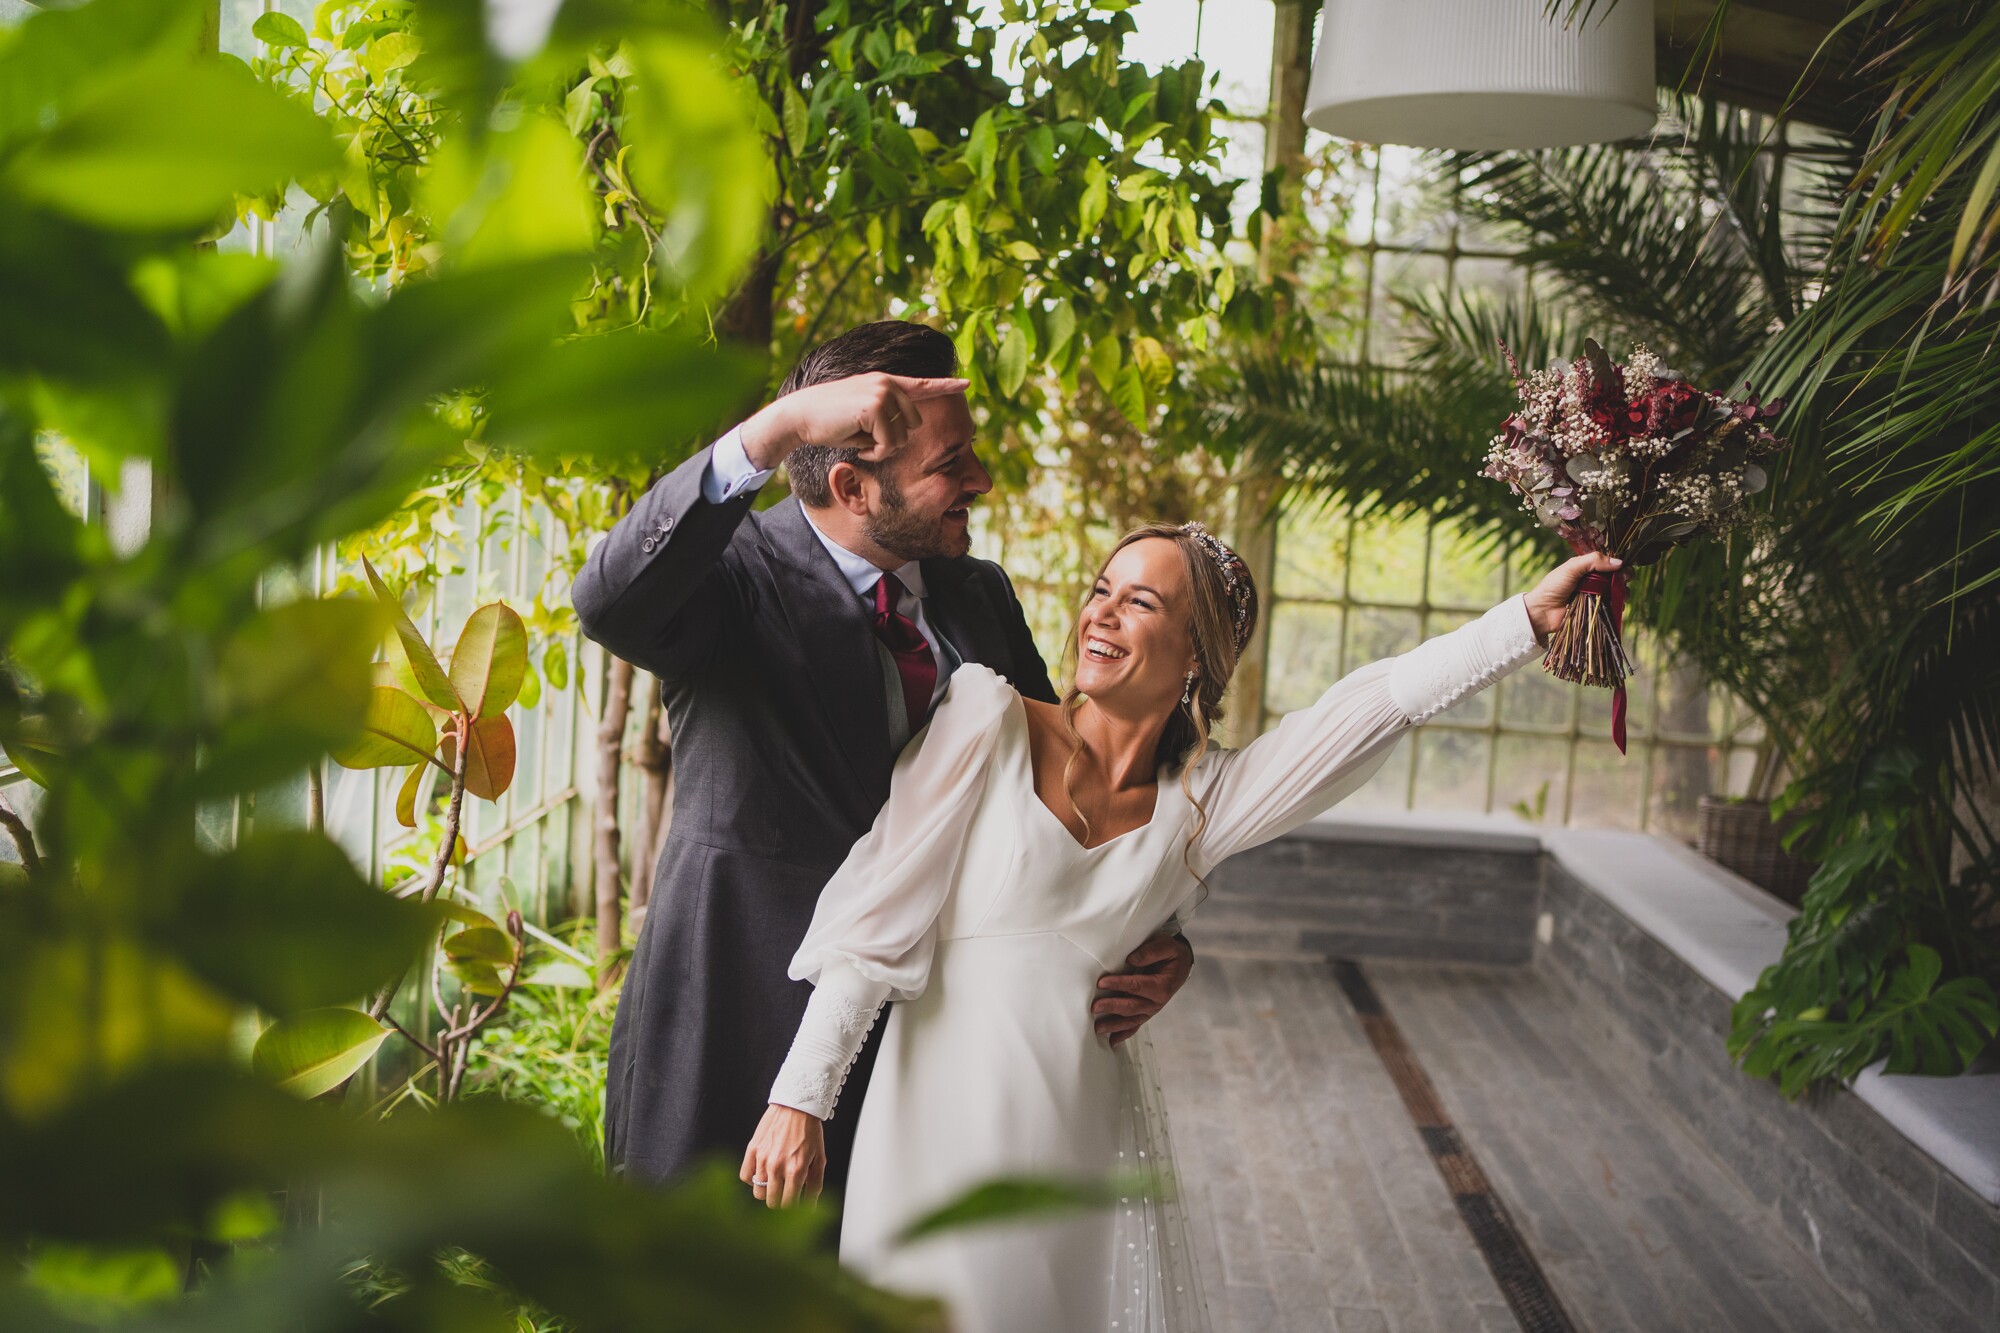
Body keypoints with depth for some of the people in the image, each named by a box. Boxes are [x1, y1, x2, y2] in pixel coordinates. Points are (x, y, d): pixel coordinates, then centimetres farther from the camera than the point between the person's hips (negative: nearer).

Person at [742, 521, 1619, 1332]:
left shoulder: (1198, 801, 5)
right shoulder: (989, 718, -5)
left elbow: (1381, 701, 0)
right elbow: (878, 914, -7)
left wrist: (1530, 615, -5)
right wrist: (800, 1097, -12)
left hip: (1086, 1136, 3)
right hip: (947, 1121, -3)